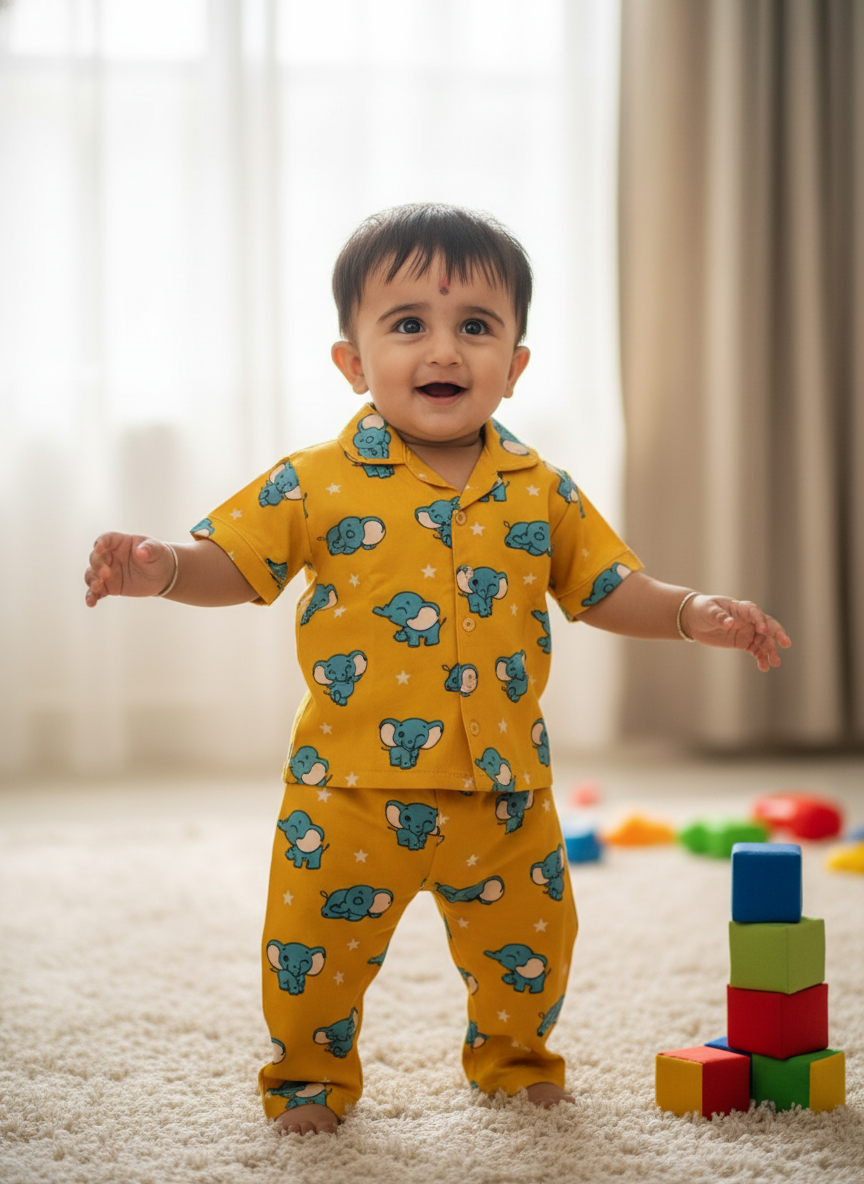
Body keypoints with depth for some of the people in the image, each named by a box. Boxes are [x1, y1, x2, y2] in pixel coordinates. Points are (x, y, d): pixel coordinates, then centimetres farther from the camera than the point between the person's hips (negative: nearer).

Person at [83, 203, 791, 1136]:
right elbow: (232, 563, -2)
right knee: (314, 949, 4)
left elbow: (604, 587, 9)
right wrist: (159, 568, -22)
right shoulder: (317, 484, -6)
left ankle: (511, 1057, 41)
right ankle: (311, 1074, 31)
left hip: (502, 787, 2)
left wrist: (690, 614, -6)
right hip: (350, 787, -2)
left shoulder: (541, 491, 2)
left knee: (527, 947, 14)